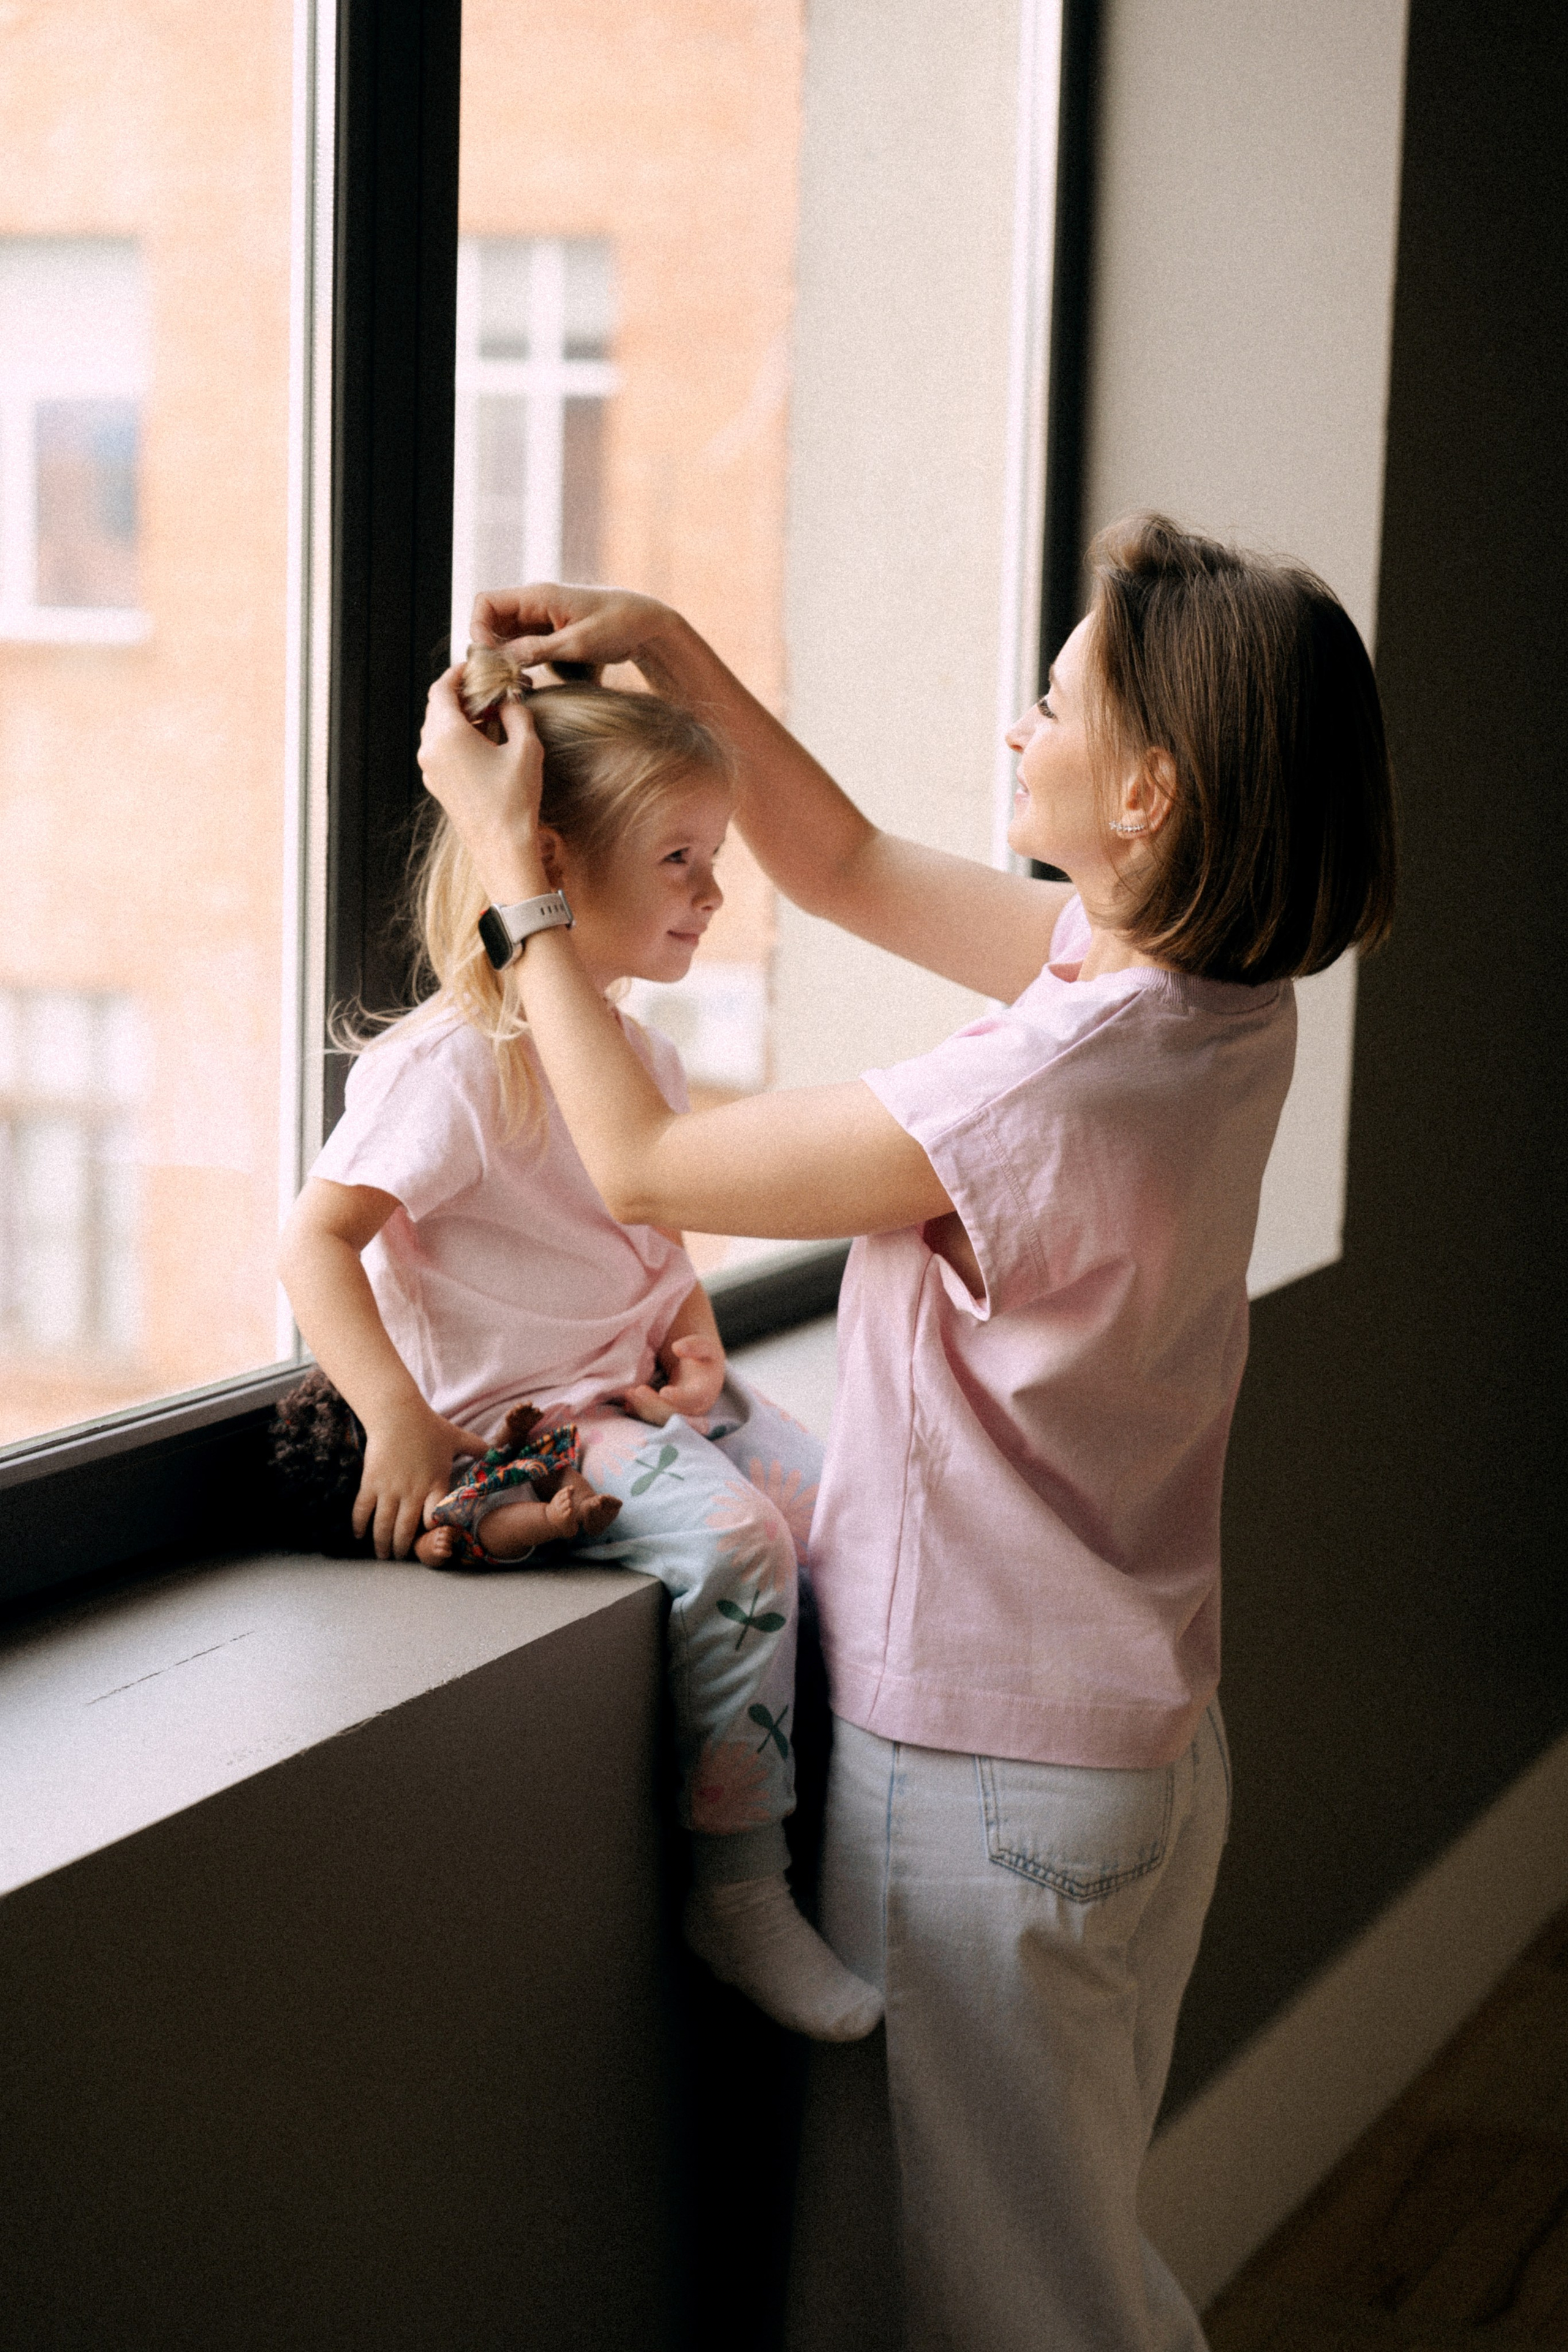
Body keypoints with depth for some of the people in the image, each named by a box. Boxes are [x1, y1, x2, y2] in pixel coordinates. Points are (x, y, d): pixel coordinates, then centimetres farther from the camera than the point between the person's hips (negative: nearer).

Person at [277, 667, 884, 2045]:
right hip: (524, 1417, -9)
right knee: (731, 1534, -29)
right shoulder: (452, 1065, -18)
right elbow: (317, 1237, -22)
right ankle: (737, 1893, -18)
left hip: (652, 1388, 9)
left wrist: (695, 1327, 2)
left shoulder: (641, 1056, 11)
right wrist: (396, 1418, -30)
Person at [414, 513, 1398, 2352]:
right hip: (1134, 1742, 9)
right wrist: (670, 649, 3)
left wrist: (510, 861, -10)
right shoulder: (1209, 989, -3)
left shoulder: (1057, 1088, -30)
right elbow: (848, 869, 10)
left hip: (989, 1779, -9)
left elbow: (641, 1164, -18)